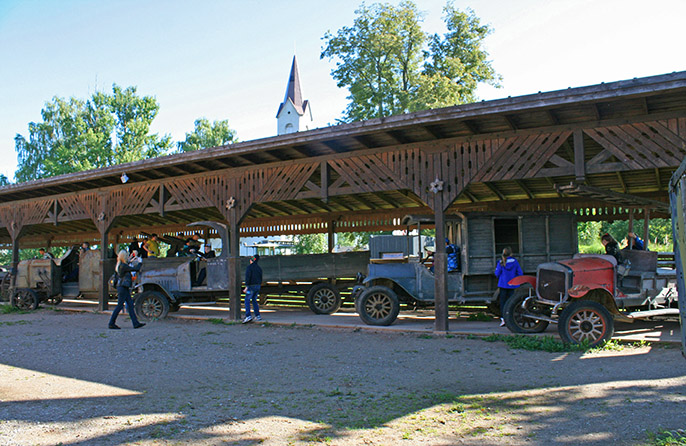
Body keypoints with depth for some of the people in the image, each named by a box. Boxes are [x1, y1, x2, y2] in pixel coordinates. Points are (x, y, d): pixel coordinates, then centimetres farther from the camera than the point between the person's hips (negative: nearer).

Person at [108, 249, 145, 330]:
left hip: (125, 288, 10)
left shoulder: (120, 265, 12)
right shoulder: (123, 266, -17)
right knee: (120, 305, -4)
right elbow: (135, 269, -17)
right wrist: (140, 263, -1)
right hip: (123, 287, -10)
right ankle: (111, 324, 3)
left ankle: (136, 323, 8)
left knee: (130, 305, 7)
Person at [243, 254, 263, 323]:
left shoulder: (249, 267, -10)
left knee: (247, 301, -5)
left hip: (251, 286, -7)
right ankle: (257, 316, 13)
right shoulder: (259, 268, 13)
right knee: (254, 300, 16)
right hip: (258, 286, 7)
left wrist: (246, 286, -16)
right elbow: (261, 278, 16)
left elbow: (248, 277, -16)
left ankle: (248, 316, -16)